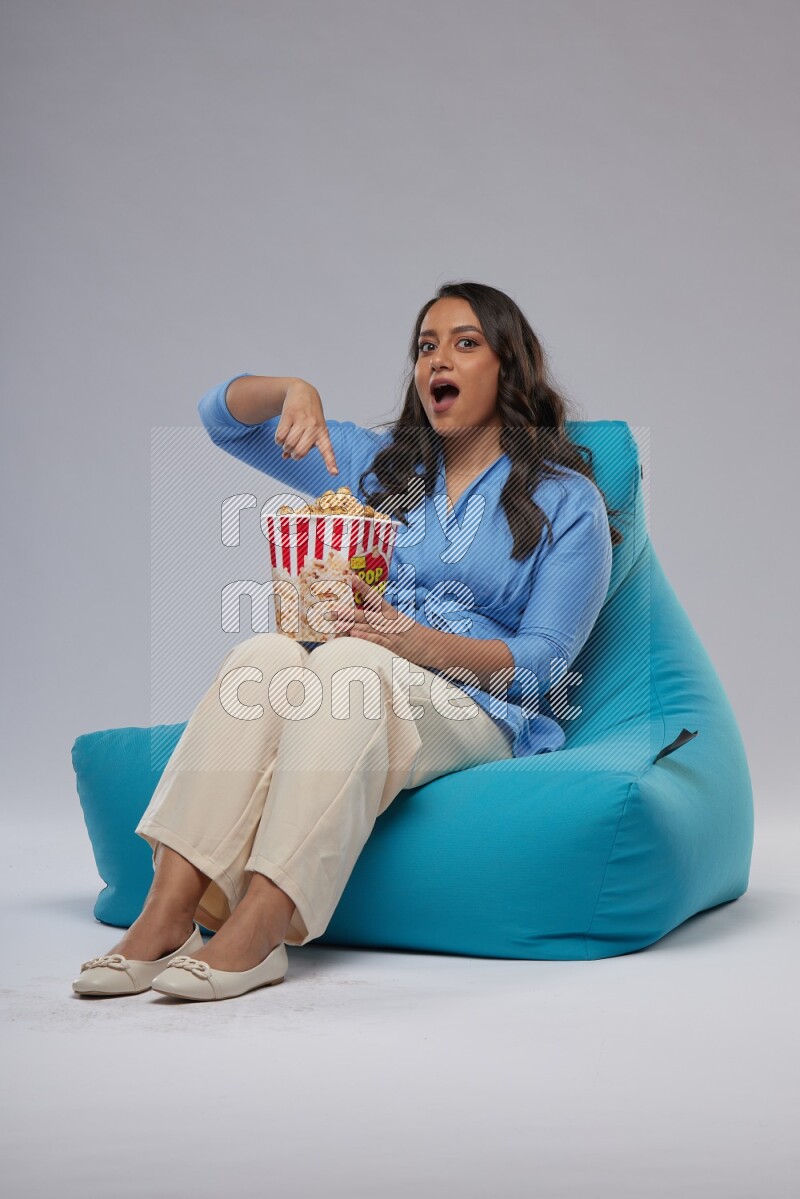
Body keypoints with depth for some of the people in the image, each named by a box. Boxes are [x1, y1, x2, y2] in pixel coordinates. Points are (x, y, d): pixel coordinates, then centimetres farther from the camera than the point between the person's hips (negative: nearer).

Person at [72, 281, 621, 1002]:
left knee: (347, 663, -35)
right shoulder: (379, 463, 21)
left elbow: (544, 660, -1)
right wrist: (292, 392, -6)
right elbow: (223, 417, 17)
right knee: (266, 656, -30)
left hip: (480, 719, -3)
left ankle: (256, 933, -47)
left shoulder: (568, 502, 8)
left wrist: (427, 644, -20)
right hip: (365, 699, 4)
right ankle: (167, 915, -41)